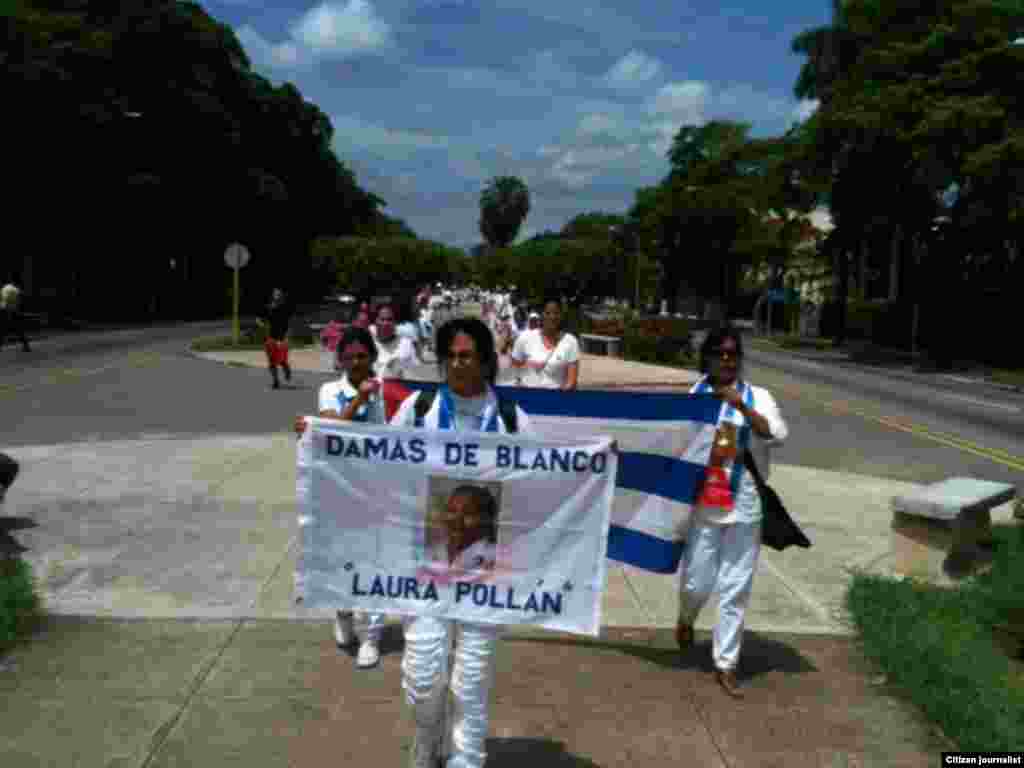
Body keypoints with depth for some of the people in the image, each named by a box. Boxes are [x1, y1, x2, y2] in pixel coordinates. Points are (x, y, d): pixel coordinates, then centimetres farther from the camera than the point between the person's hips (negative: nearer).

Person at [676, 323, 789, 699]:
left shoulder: (757, 396, 0)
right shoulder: (692, 397, -1)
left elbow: (778, 434, -16)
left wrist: (742, 406, -26)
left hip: (744, 507, 1)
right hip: (702, 504, 0)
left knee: (736, 589, 6)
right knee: (697, 583, 5)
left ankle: (725, 665, 22)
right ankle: (686, 618, 41)